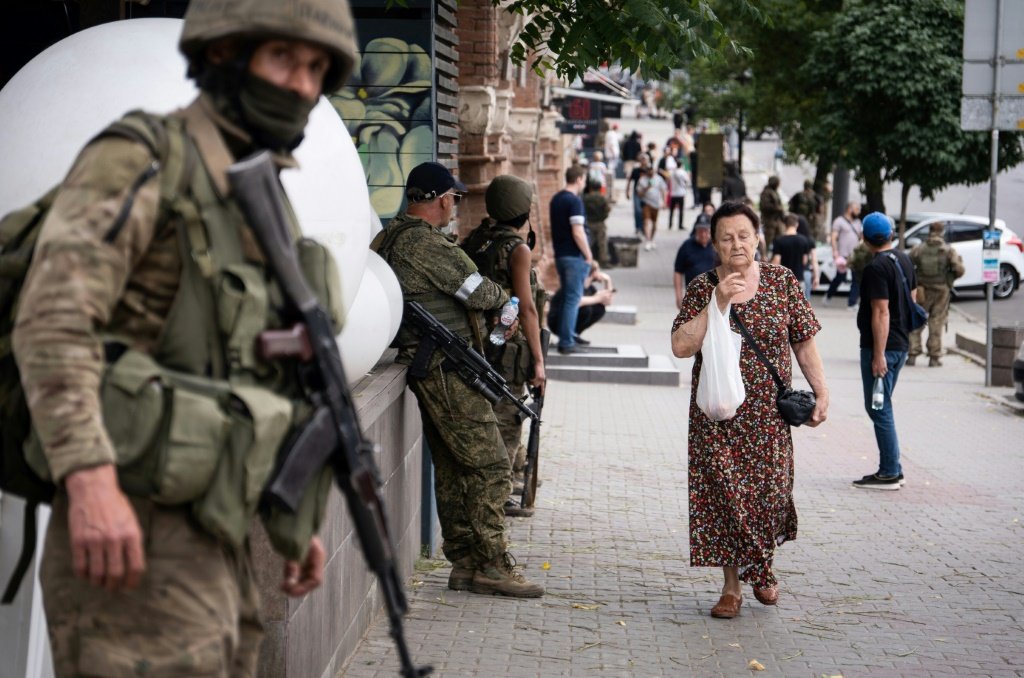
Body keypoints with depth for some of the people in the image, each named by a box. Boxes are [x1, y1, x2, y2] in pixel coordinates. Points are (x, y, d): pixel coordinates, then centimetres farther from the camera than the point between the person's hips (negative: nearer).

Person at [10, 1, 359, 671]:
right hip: (130, 533, -9)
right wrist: (91, 481, -31)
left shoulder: (252, 210, 21)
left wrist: (297, 527, 23)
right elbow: (52, 318, -20)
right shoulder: (138, 159, -7)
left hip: (210, 546, 9)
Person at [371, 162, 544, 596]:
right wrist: (505, 299, 9)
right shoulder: (426, 243, -18)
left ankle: (464, 564, 17)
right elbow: (479, 293, -14)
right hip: (447, 369, -10)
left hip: (426, 367, 10)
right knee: (490, 466, -6)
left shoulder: (389, 238, 14)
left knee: (452, 469, 13)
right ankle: (493, 565, -3)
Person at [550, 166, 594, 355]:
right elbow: (578, 233, -21)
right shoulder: (574, 201, -17)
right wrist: (588, 255, -12)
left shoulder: (556, 199, 11)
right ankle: (567, 343, -4)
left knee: (566, 297, 16)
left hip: (560, 254, 9)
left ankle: (564, 338, 21)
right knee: (573, 299, -4)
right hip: (574, 256, -9)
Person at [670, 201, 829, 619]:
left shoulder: (781, 282, 3)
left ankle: (761, 568, 27)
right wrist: (718, 304, -17)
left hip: (768, 414, 1)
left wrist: (821, 392, 0)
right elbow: (680, 346, -11)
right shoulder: (702, 289, -1)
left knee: (770, 491, -1)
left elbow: (804, 342, 7)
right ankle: (732, 587, 11)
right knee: (724, 494, -2)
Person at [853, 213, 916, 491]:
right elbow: (912, 297, 19)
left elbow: (881, 312, -21)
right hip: (901, 343, 9)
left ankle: (889, 473, -3)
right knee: (882, 407, 17)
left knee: (878, 408, -4)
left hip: (881, 345, -9)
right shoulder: (904, 260, 11)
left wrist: (879, 355, -21)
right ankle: (892, 469, 20)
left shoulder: (876, 268, -17)